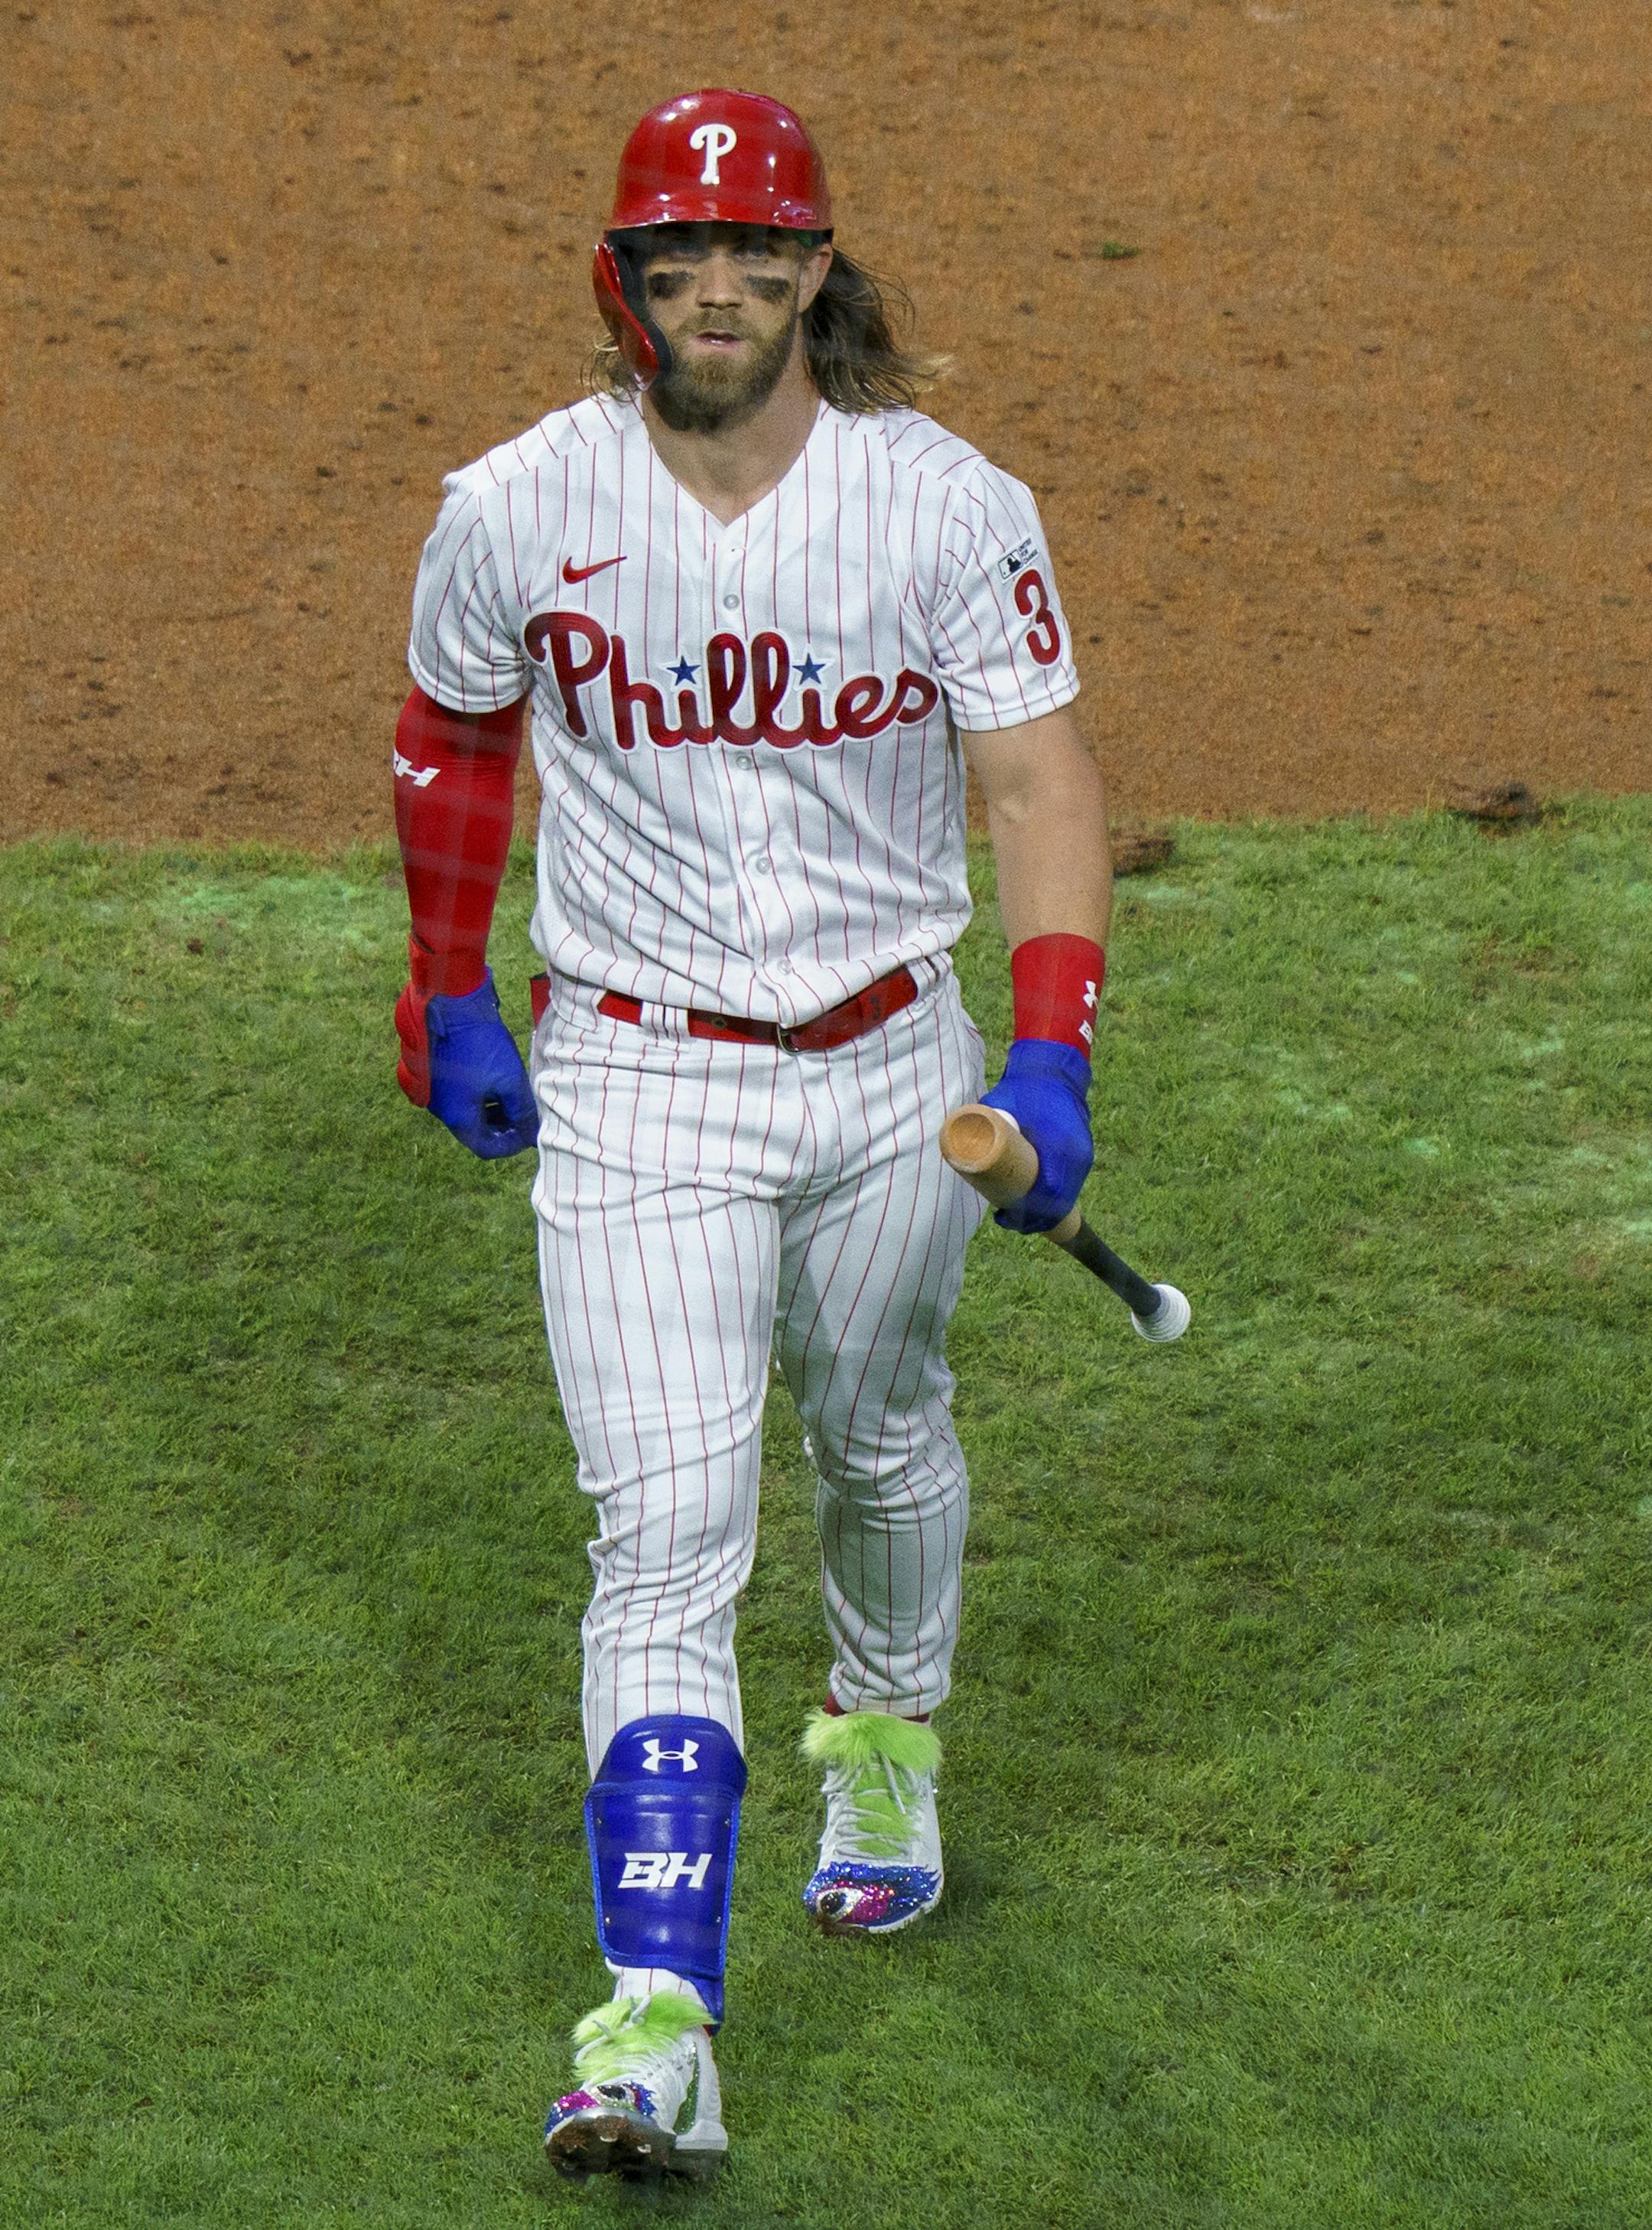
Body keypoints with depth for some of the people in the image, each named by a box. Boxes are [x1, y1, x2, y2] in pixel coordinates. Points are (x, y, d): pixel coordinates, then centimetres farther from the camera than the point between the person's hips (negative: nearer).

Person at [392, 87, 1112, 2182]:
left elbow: (1038, 774, -10)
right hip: (636, 1086, -2)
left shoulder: (946, 505, -10)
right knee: (664, 1540, -13)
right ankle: (654, 2034, -20)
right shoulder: (518, 509, -9)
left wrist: (1052, 1048, -21)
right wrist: (447, 999, 15)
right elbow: (452, 735, 10)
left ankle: (884, 1745, 57)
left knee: (880, 1439, 24)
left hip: (893, 1067, 2)